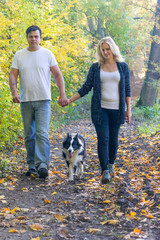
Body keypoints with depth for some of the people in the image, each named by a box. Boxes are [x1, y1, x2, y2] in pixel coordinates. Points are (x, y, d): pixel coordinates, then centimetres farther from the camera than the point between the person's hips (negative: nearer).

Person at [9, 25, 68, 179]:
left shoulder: (47, 54, 2)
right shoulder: (19, 55, 6)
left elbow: (58, 75, 3)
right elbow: (12, 76, 2)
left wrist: (62, 94, -7)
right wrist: (14, 92, -16)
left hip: (43, 100, -2)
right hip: (26, 101, 3)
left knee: (42, 134, -13)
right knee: (29, 135, 8)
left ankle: (42, 165, -18)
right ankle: (32, 165, 17)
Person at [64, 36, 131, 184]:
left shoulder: (123, 66, 5)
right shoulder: (96, 67, 6)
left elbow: (127, 89, 7)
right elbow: (86, 87, 8)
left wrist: (129, 109, 3)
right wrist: (70, 100, 2)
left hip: (116, 109, 0)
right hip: (100, 109, 0)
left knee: (113, 138, 7)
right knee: (103, 139, -8)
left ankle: (111, 163, 30)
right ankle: (105, 171, -6)